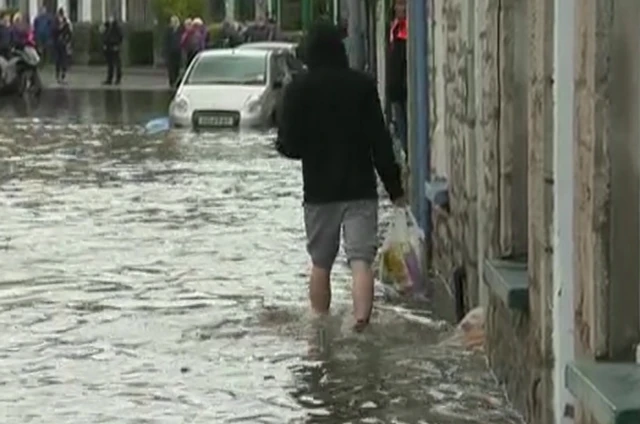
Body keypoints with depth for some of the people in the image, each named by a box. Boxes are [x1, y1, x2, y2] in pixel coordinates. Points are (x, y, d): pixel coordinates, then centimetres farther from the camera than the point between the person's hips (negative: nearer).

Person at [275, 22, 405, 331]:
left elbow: (287, 145, -6)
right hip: (360, 189, -1)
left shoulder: (298, 89, -5)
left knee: (321, 264, 15)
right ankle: (361, 321, -23)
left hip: (319, 191, 1)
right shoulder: (362, 85, -3)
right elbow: (380, 140, -3)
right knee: (361, 260, -6)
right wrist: (394, 187, 3)